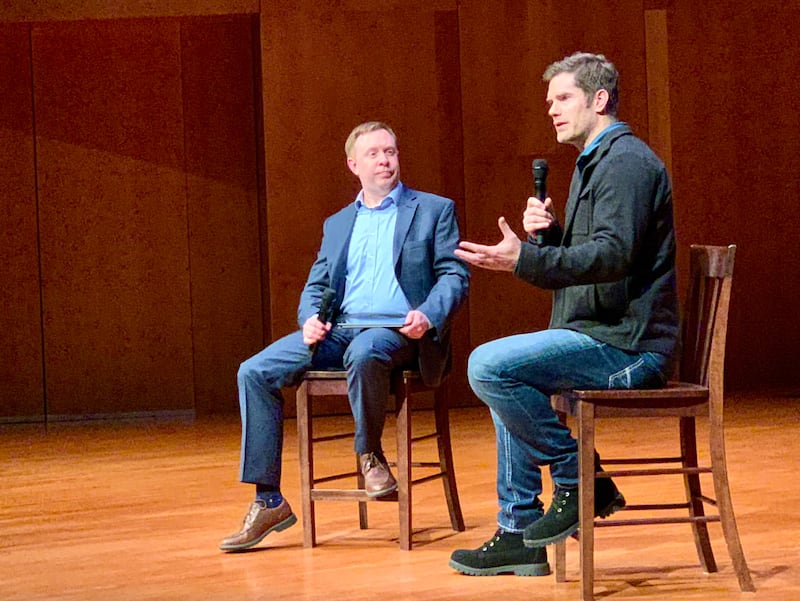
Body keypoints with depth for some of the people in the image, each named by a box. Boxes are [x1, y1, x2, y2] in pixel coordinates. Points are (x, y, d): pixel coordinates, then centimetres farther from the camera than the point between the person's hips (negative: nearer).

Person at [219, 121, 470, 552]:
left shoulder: (434, 210, 10)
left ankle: (370, 453, -14)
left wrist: (428, 316, -18)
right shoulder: (337, 224, 23)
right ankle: (267, 502, -15)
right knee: (255, 373, -16)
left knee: (364, 352, -42)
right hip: (338, 330, 5)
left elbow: (455, 275, 2)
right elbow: (315, 285, 20)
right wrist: (311, 318, -5)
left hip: (397, 333, -5)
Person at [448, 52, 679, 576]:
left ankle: (581, 482, -10)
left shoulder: (624, 161, -13)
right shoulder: (597, 162, 22)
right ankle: (520, 534, 19)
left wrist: (525, 260, -33)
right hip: (606, 338, 11)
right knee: (506, 377, 26)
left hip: (626, 346, -11)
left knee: (489, 365, -21)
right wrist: (545, 234, 2)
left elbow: (614, 254, -27)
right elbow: (575, 261, 22)